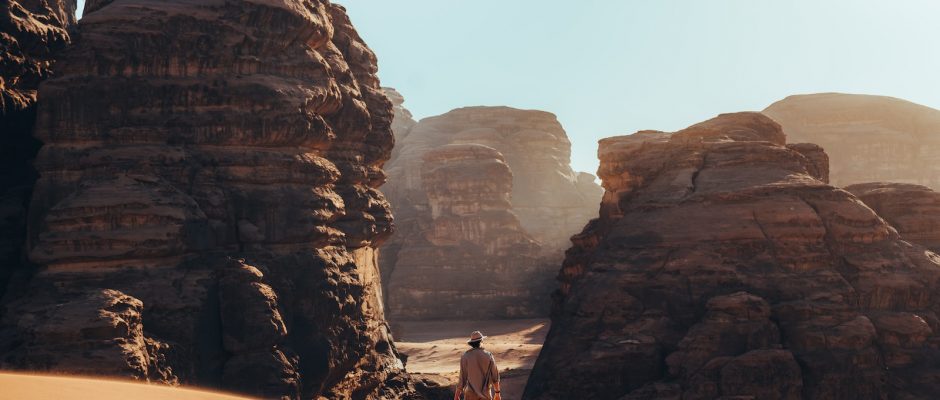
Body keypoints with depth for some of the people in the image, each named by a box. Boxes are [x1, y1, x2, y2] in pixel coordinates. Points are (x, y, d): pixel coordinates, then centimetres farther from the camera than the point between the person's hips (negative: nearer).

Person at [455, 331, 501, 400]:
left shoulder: (465, 357, -11)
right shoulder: (488, 356, -5)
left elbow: (462, 378, -10)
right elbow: (495, 376, -1)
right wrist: (497, 393, 10)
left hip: (471, 394, -1)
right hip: (485, 394, 1)